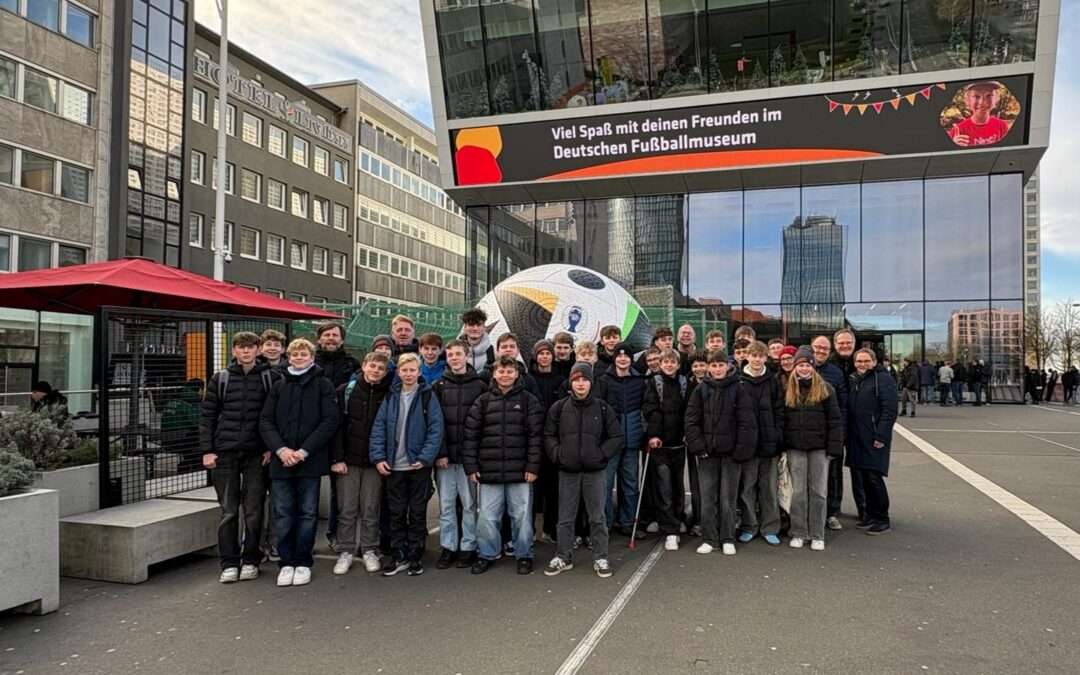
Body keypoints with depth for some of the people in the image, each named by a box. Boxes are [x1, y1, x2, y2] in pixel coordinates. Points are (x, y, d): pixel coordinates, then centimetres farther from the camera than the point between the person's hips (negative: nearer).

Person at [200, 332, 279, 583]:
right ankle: (229, 563, 14)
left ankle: (250, 560, 17)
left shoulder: (270, 378, 2)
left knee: (254, 511, 4)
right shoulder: (220, 378, 6)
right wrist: (207, 450, 0)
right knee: (228, 511, 5)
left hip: (257, 454, -1)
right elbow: (207, 415, 7)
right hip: (225, 453, 1)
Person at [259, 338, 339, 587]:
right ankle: (286, 562, 16)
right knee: (284, 514, 6)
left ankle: (303, 562, 16)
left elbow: (330, 421, -6)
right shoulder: (278, 386, 12)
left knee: (308, 513, 5)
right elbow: (265, 421, 6)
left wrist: (303, 451, -13)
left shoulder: (323, 385, 2)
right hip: (281, 460, 3)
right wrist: (280, 449, -10)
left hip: (311, 461, -2)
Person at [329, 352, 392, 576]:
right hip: (348, 459, 0)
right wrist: (336, 458, -9)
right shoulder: (346, 391, -1)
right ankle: (345, 552, 16)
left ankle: (369, 551, 18)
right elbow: (336, 425, -4)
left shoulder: (389, 395, 2)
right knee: (347, 509, 4)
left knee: (371, 510, 6)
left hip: (374, 462, 1)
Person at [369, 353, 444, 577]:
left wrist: (425, 458, -18)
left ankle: (415, 557, 18)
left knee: (417, 513, 7)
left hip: (419, 466, -3)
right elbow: (378, 428, 3)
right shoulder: (390, 397, 6)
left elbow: (435, 430, -9)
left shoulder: (427, 396, -4)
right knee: (396, 513, 10)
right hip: (393, 466, 3)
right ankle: (398, 556, 20)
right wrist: (378, 457, -7)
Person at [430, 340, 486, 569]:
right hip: (444, 456, 2)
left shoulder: (479, 386, 2)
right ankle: (448, 547, 17)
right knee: (446, 504, 7)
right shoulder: (438, 386, 5)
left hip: (469, 455, -1)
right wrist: (439, 452, -8)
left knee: (469, 504, 5)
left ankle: (468, 547, 15)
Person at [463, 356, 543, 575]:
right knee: (486, 517, 7)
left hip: (520, 471, -2)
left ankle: (524, 555, 23)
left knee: (522, 515, 7)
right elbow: (471, 434, 5)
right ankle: (487, 554, 24)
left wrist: (533, 466, -8)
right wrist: (471, 466, 0)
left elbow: (536, 435, -2)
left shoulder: (528, 400, 1)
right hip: (489, 470, 2)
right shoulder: (483, 401, 6)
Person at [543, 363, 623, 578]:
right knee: (565, 518, 10)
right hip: (567, 471, 1)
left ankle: (600, 558, 18)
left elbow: (616, 437, 2)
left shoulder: (603, 408, 0)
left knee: (597, 517, 7)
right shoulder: (559, 407, 1)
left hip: (595, 471, -1)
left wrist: (601, 454, -8)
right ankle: (563, 557, 21)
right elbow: (549, 435, 6)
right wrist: (558, 455, -5)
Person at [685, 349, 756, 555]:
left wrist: (742, 450, -11)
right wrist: (698, 446, -8)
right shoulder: (701, 391, 4)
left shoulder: (738, 391, -1)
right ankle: (709, 539, 16)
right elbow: (692, 421, 1)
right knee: (707, 498, 6)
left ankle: (728, 540, 16)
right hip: (707, 453, 2)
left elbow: (746, 423, -5)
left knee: (728, 498, 5)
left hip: (730, 453, -2)